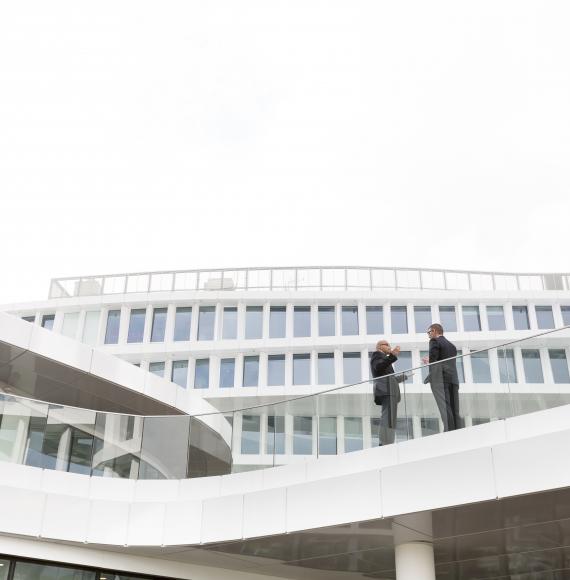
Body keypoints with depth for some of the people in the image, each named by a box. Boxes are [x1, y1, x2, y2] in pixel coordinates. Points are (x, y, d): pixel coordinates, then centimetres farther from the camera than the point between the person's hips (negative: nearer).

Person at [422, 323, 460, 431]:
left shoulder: (434, 341, 3)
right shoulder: (451, 345, 25)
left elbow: (433, 358, -10)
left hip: (440, 379, -7)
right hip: (453, 379, 7)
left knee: (446, 409, -14)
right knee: (454, 410, 3)